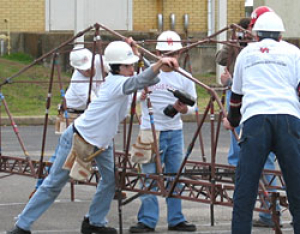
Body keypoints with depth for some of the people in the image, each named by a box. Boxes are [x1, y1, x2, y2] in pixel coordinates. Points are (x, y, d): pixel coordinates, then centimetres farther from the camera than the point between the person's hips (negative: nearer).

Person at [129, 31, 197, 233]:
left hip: (175, 132, 3)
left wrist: (184, 109, -16)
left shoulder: (184, 78, 5)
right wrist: (141, 96, -17)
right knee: (149, 176, -5)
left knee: (176, 176, 8)